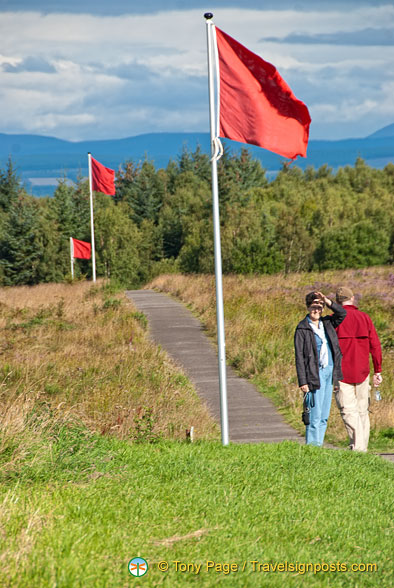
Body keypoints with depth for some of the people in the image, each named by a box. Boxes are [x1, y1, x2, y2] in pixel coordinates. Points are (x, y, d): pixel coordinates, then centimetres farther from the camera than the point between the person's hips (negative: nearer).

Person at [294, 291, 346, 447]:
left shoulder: (327, 323, 13)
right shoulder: (302, 329, -5)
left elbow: (342, 313, 1)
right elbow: (299, 357, -8)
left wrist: (327, 301, -11)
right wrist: (303, 382, -14)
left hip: (329, 372, 6)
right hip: (315, 374, -6)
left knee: (324, 416, 8)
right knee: (315, 416, -9)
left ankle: (318, 446, 12)